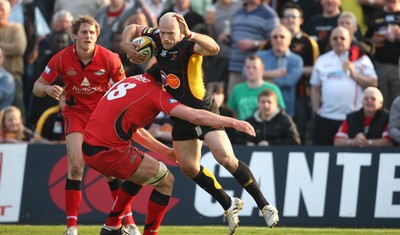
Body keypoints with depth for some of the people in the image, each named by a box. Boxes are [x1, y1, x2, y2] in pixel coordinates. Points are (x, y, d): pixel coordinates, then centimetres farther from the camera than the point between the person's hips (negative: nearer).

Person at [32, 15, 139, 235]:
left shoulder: (109, 58, -15)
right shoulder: (62, 58, -14)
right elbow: (37, 87, -8)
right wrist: (48, 89, -32)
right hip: (75, 113, 0)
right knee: (75, 165, -15)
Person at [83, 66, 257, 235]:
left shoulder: (130, 82, 20)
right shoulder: (155, 91, -6)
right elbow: (195, 116, -16)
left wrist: (164, 151, 28)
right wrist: (234, 123, -8)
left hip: (89, 148, 9)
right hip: (110, 152, -9)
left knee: (139, 175, 31)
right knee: (165, 181, 6)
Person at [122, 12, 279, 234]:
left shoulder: (189, 45, -25)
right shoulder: (156, 38, -7)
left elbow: (213, 48, -47)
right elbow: (133, 28, 12)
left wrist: (189, 34, -60)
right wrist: (127, 45, -9)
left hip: (203, 110, -7)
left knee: (226, 159, -18)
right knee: (188, 168, 5)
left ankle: (264, 205, -8)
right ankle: (229, 205, 22)